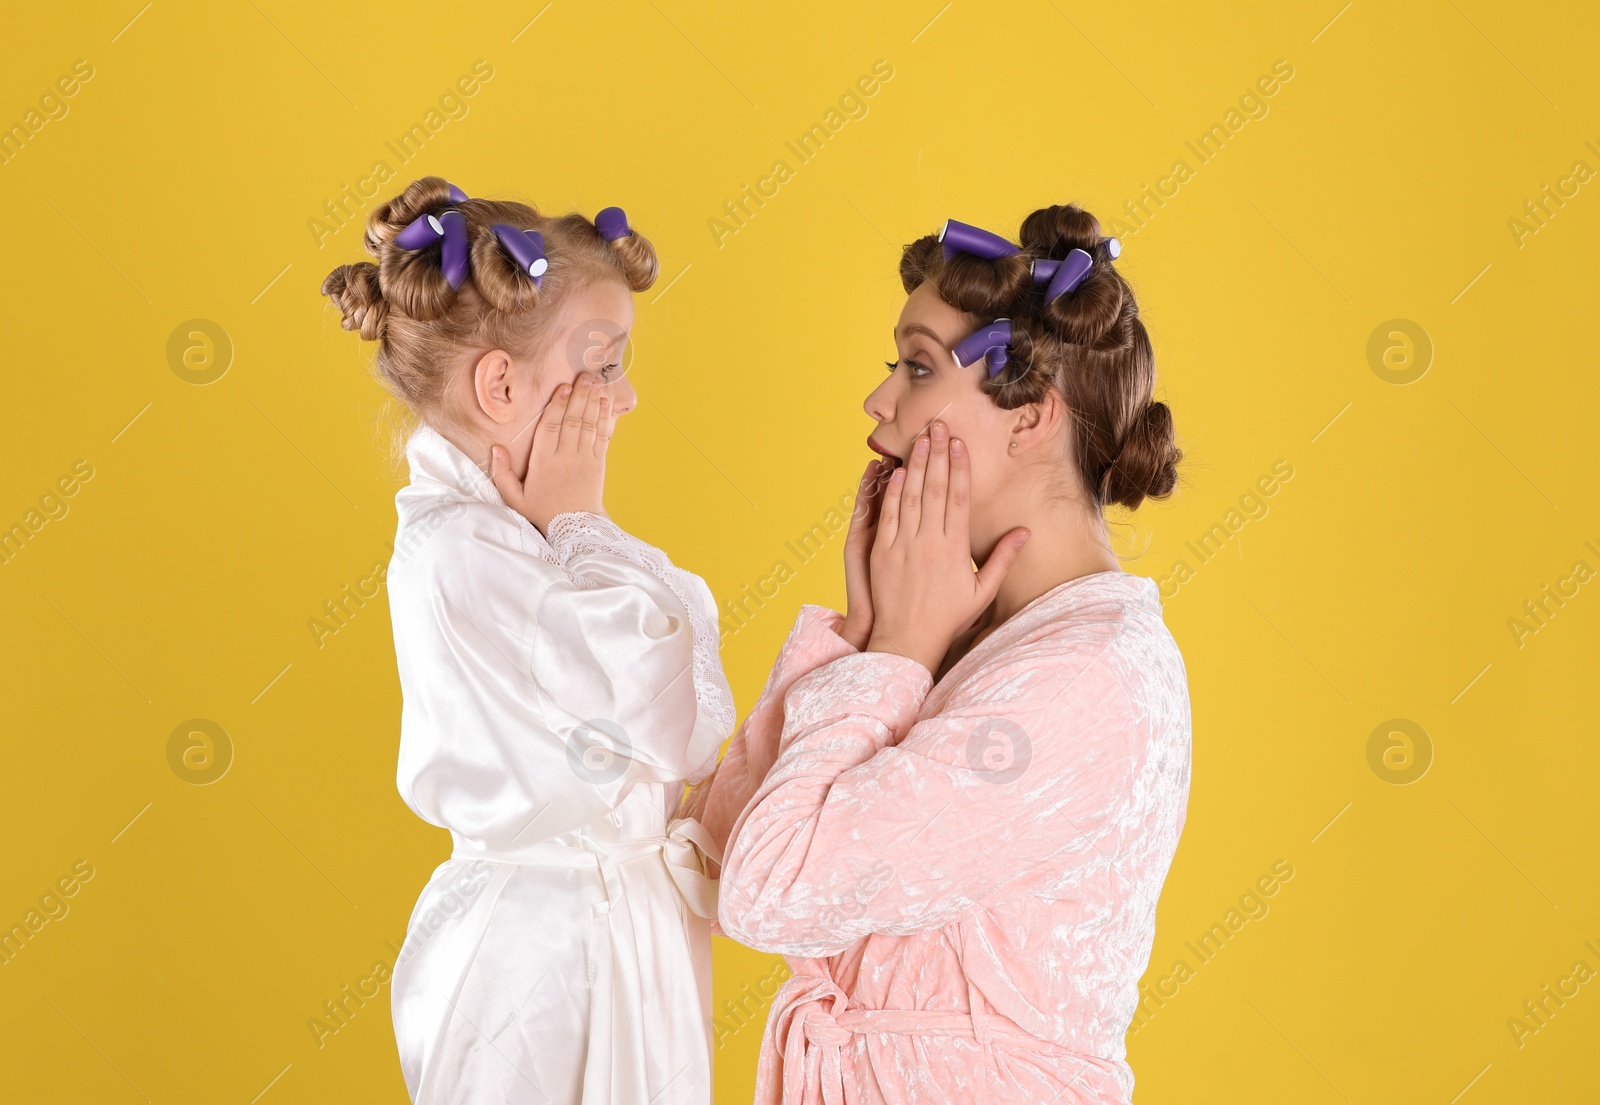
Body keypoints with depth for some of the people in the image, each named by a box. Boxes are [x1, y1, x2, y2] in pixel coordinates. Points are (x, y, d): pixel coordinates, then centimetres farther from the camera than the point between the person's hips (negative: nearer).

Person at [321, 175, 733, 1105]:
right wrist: (579, 527, -16)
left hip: (626, 927, 9)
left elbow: (700, 736, 2)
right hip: (540, 950, -9)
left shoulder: (541, 534, 6)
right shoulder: (454, 555, -21)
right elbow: (654, 736, -23)